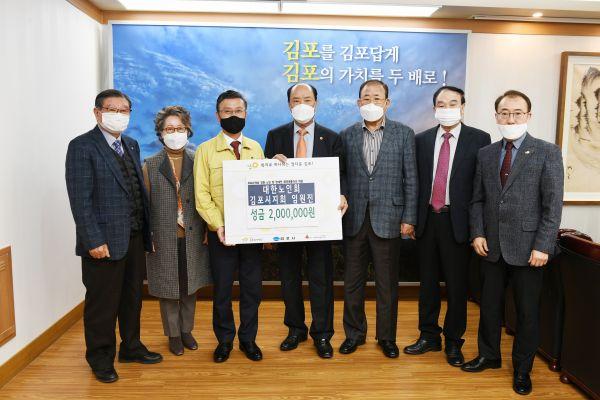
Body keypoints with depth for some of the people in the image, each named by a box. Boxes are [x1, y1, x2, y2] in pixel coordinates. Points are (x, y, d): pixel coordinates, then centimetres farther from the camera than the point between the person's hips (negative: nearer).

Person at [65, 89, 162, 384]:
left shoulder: (131, 145, 13)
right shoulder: (82, 147, -9)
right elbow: (80, 200, -14)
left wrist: (146, 231, 8)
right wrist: (94, 241, -18)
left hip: (135, 238, 7)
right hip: (105, 241, -7)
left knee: (132, 298, 19)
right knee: (102, 303, 7)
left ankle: (131, 348, 37)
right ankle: (101, 359, 26)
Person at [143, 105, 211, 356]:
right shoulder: (150, 165, 1)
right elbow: (144, 204, 0)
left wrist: (207, 231, -2)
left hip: (192, 238, 1)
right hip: (164, 239, -1)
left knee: (190, 287, 12)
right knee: (168, 288, 9)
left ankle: (186, 330, 31)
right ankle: (173, 334, 27)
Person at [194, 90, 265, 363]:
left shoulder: (255, 148, 7)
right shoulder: (206, 150, -1)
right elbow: (202, 194, -6)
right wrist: (218, 225, -17)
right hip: (221, 232, -2)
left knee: (252, 288, 9)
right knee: (222, 289, 9)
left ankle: (248, 339, 27)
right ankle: (224, 340, 28)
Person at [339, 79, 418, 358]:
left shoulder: (404, 134, 2)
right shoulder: (346, 135, 6)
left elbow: (410, 179, 0)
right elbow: (340, 178, 5)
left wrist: (409, 218, -4)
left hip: (388, 219, -1)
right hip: (354, 219, 2)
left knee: (387, 283, 8)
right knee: (353, 281, 11)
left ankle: (387, 337, 26)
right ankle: (354, 333, 29)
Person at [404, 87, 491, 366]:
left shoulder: (479, 139, -2)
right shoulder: (421, 140, 7)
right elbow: (415, 181, 8)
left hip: (457, 221, -3)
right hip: (427, 219, 3)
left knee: (457, 284, 7)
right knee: (427, 281, 14)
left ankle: (454, 342, 25)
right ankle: (429, 336, 30)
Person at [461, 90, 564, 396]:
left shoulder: (547, 152, -4)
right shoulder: (485, 154, 8)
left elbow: (553, 204, -8)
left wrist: (542, 246, -13)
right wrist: (477, 233, -2)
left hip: (527, 248, -3)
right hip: (492, 246, 4)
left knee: (527, 311, 9)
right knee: (489, 305, 15)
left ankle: (522, 368, 28)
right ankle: (488, 355, 35)